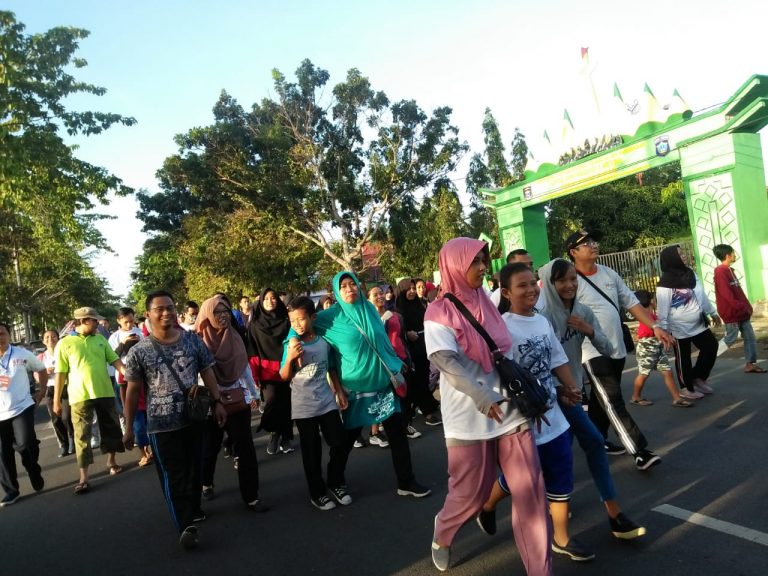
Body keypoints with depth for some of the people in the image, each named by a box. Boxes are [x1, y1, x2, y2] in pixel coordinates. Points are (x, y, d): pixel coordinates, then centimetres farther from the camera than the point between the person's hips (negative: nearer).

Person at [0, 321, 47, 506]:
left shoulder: (23, 354, 0)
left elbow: (41, 369, 14)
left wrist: (42, 391, 10)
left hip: (22, 408, -2)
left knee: (25, 445, -13)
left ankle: (36, 476, 14)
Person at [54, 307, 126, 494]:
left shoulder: (100, 339, 8)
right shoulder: (65, 343, -4)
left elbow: (114, 360, 6)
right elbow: (61, 374, -3)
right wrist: (56, 400, -3)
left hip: (105, 392, 4)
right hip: (80, 396, -4)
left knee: (111, 429, 13)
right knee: (82, 436, 1)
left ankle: (111, 461, 34)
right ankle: (83, 477, 7)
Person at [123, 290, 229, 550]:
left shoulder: (193, 340, -1)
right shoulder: (139, 351, -8)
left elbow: (207, 372, 5)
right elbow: (133, 391, -2)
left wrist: (217, 402, -2)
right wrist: (129, 427, 0)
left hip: (194, 418, 3)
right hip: (162, 424, -3)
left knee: (194, 469, 16)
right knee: (173, 476, 0)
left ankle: (194, 510, 36)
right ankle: (186, 525, 6)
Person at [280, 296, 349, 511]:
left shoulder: (324, 342, -1)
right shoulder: (290, 345, -7)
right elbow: (284, 377, -5)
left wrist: (340, 391, 12)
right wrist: (290, 358, -22)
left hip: (327, 402, 2)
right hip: (303, 407, -2)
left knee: (339, 443, 6)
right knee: (312, 451, 6)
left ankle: (336, 484, 27)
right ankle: (317, 493, 22)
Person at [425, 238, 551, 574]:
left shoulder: (486, 305, 11)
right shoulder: (439, 313, -8)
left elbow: (508, 356, 16)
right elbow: (445, 361, -23)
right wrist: (481, 396, -36)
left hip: (509, 411, 5)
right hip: (469, 419, -5)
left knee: (530, 490, 0)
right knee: (470, 493, 8)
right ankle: (442, 535, 40)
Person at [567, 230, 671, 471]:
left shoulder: (609, 274, 9)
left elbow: (632, 303, 11)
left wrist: (655, 327, 4)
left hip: (617, 348, 7)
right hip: (593, 352, -7)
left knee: (602, 400, 17)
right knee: (613, 402, -6)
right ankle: (639, 451, -3)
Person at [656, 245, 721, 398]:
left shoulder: (690, 274, 4)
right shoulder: (665, 285, -19)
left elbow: (702, 296, 14)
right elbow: (662, 311, -19)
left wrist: (712, 312, 20)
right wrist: (663, 331, -20)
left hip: (698, 325, 7)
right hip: (680, 329, -7)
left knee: (711, 347, 13)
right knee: (684, 360, 6)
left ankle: (698, 377, 30)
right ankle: (686, 388, 24)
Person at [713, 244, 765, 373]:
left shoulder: (729, 270, 14)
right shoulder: (721, 272, -17)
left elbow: (738, 291, 18)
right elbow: (726, 294, -25)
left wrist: (746, 306, 14)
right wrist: (740, 307, -25)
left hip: (740, 311, 9)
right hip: (731, 312, -9)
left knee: (750, 337, 8)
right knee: (729, 339, -2)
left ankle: (750, 364, 13)